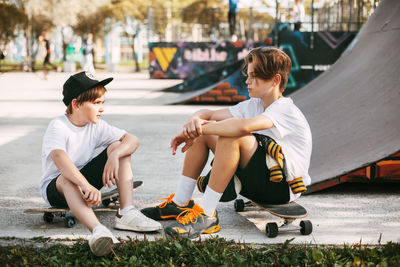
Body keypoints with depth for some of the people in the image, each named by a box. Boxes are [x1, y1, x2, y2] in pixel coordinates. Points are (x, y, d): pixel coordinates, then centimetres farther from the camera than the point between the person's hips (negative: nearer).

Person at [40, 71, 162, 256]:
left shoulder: (96, 126, -2)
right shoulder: (58, 127, -20)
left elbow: (132, 140, -9)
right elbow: (60, 159, -41)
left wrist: (114, 155, -32)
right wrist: (86, 186, -56)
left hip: (85, 179, 6)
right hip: (54, 187, -6)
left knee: (119, 147, -9)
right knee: (68, 178, -42)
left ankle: (126, 213, -26)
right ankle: (97, 231, -68)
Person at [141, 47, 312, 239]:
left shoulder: (285, 110, -17)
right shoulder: (254, 105, 10)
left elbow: (244, 126, -37)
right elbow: (207, 114, 6)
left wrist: (197, 130, -28)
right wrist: (194, 121, -19)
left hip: (284, 186, -9)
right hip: (257, 180, 9)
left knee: (233, 135, -32)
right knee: (203, 131, 2)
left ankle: (206, 215, -30)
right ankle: (180, 203, 1)